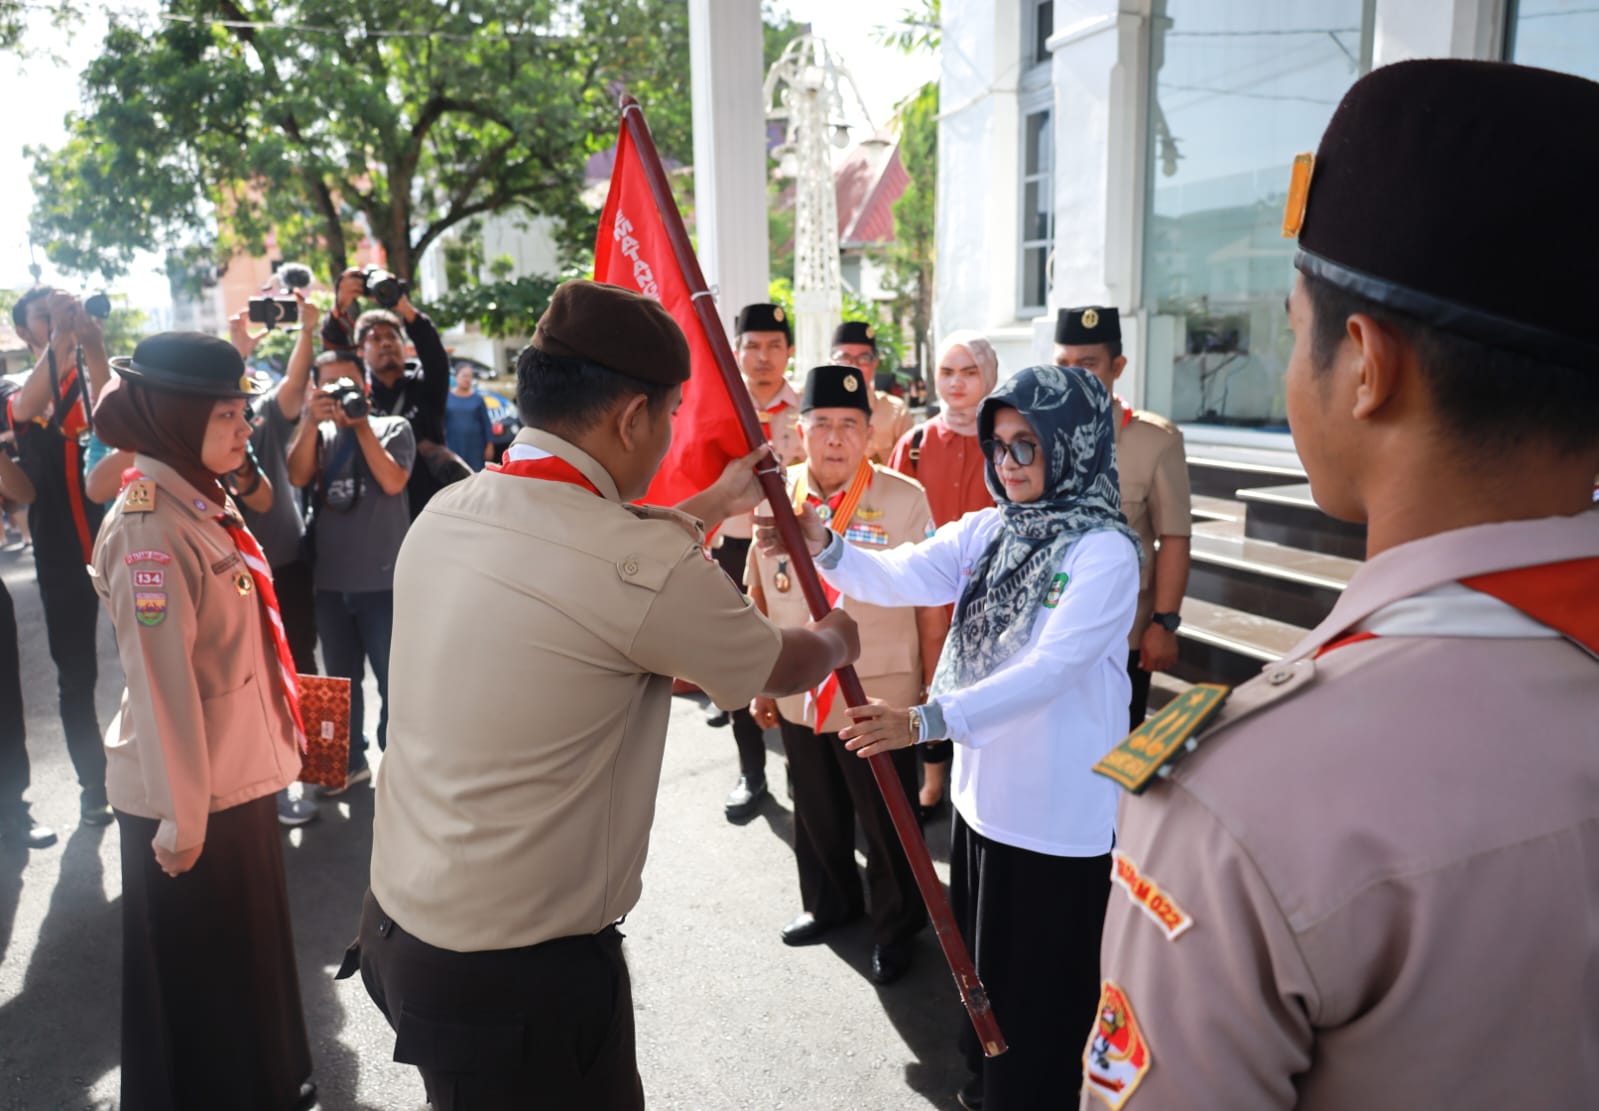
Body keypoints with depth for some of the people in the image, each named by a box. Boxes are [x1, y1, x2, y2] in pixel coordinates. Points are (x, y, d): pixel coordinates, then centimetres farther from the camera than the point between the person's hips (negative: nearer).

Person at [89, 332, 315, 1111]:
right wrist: (180, 817, -19)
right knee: (198, 977, 12)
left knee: (248, 954, 24)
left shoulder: (201, 506, 5)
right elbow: (161, 686, -22)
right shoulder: (151, 530, -23)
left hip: (235, 776, 9)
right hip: (191, 794, -9)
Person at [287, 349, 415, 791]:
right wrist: (312, 421, -15)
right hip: (330, 581, 4)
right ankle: (352, 760, 28)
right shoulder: (318, 433, 10)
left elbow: (393, 482, -14)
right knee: (342, 678, 15)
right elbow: (297, 477, -6)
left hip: (384, 579, -4)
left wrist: (361, 424, -12)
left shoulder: (393, 427, 2)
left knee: (394, 679, 3)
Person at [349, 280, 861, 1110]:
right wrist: (837, 637, 17)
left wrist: (712, 505, 29)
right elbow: (787, 668, -5)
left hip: (397, 923, 8)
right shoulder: (646, 569, -24)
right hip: (520, 974, -7)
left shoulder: (447, 513, -2)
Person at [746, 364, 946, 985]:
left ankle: (895, 928, 35)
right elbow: (760, 599, 8)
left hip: (879, 699, -4)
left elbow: (931, 608, -6)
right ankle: (828, 903, 47)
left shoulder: (904, 500, -11)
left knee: (886, 823, 12)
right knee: (816, 813, 21)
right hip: (798, 696, 4)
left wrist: (931, 694, -3)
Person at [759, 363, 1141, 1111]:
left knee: (1042, 990, 10)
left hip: (1062, 814, -6)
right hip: (983, 791, 7)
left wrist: (926, 721, -38)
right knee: (980, 967, 24)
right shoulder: (985, 530, 2)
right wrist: (824, 548, -29)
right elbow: (902, 577, -10)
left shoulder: (1104, 552, -17)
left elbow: (1049, 670, -28)